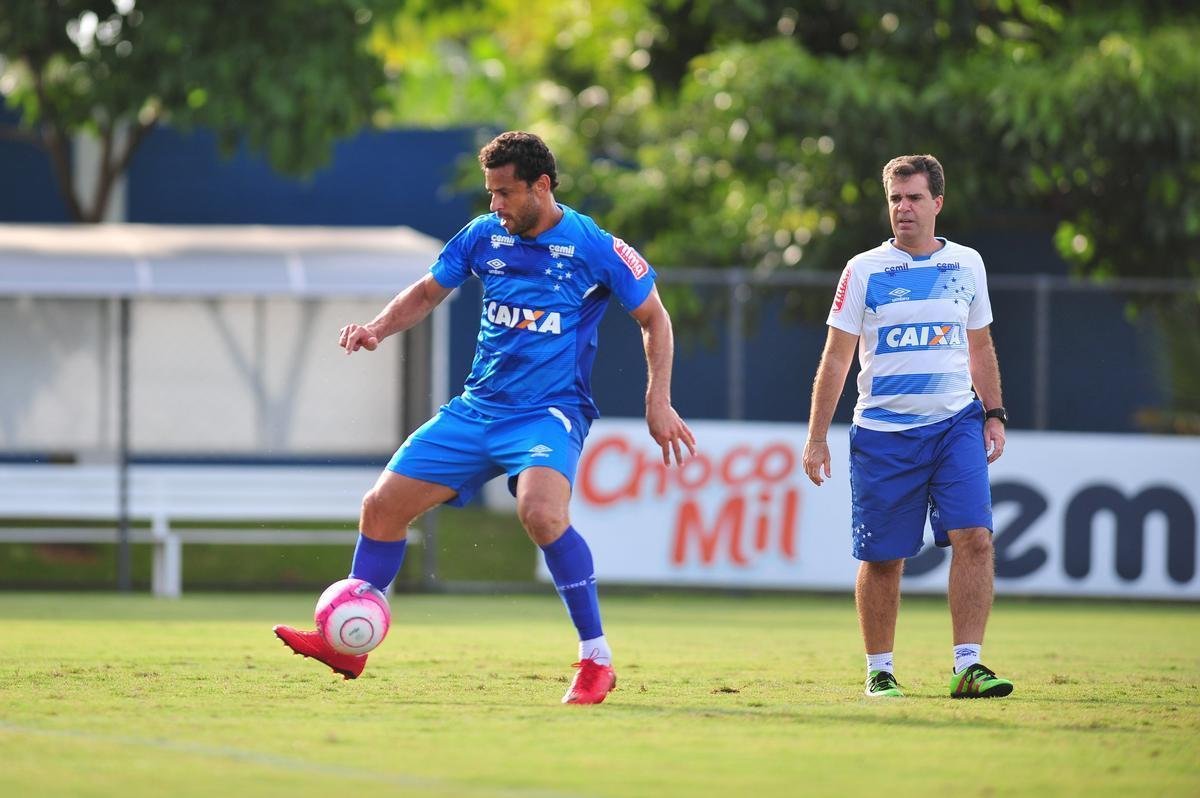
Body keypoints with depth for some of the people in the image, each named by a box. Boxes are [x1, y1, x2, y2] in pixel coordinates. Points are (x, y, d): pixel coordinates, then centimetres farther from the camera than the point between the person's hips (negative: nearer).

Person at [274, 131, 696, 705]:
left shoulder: (594, 247, -9)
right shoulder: (483, 236, 4)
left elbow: (654, 318, 1)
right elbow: (428, 292, 19)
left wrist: (658, 401, -7)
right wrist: (379, 328, 0)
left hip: (549, 414, -6)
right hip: (477, 409, 6)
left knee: (541, 512, -34)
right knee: (382, 506, 1)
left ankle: (596, 660, -22)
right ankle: (349, 644, 18)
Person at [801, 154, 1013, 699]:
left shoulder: (966, 264, 9)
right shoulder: (864, 270, 1)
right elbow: (835, 358, 3)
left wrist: (993, 416, 9)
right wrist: (817, 438, -1)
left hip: (956, 424, 2)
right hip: (883, 431, -2)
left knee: (974, 538, -14)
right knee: (882, 558, 1)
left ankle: (967, 665, -11)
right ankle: (879, 670, 15)